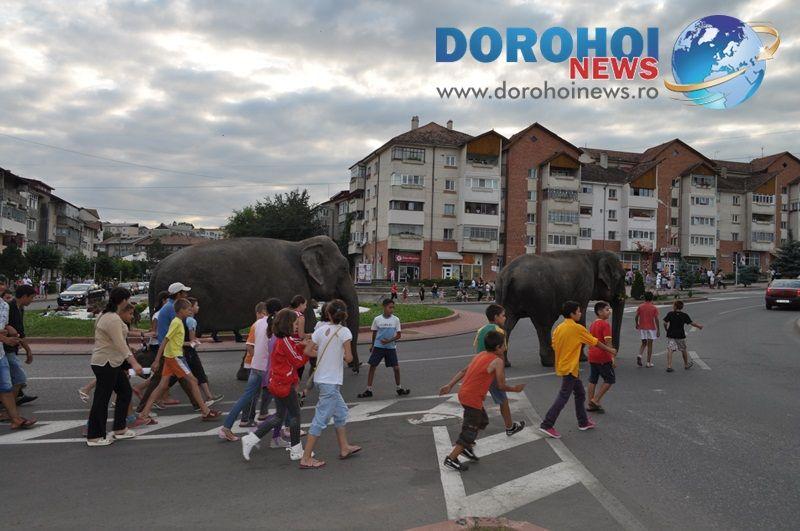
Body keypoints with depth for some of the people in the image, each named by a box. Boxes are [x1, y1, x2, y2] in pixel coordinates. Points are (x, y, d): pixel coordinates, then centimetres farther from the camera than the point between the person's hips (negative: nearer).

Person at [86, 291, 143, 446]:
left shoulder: (109, 315, 12)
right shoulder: (113, 319, -21)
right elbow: (121, 345, -28)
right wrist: (134, 363, -33)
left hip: (113, 363, 11)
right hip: (105, 364, -11)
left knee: (125, 392, 14)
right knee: (102, 398, -2)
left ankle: (120, 429, 22)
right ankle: (94, 437, 8)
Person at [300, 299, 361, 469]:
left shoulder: (320, 330, 3)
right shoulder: (344, 331, -12)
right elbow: (349, 358, -14)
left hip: (320, 378, 7)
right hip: (331, 382, -7)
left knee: (341, 411, 22)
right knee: (321, 419, -1)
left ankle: (344, 448, 34)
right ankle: (306, 459, 3)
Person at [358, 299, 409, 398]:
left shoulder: (396, 319, -4)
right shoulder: (377, 319, -4)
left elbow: (398, 335, -3)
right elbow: (374, 333, 9)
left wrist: (389, 340, -18)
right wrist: (373, 346, 16)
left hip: (391, 347, 0)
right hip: (378, 347, 0)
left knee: (396, 368, 0)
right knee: (372, 366, -1)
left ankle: (399, 388, 20)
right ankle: (368, 390, 8)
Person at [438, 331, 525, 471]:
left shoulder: (480, 355, 12)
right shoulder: (497, 361, -12)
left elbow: (463, 371, 11)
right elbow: (501, 386, -9)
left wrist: (449, 385, 12)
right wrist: (515, 389, 10)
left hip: (463, 394, 9)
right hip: (473, 399, -9)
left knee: (482, 421, 25)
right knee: (470, 431, 2)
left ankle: (467, 447, 28)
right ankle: (451, 459, 5)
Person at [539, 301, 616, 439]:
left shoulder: (558, 328, 4)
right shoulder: (577, 328, -15)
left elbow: (554, 346, 9)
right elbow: (595, 342, -4)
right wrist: (610, 349, 11)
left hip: (562, 365, 8)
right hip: (570, 368, -8)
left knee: (580, 394, 20)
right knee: (563, 397, -4)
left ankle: (583, 422, 30)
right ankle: (547, 425, -3)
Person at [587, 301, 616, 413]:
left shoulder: (593, 324, 13)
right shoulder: (605, 324, -13)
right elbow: (608, 342, -18)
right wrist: (613, 357, -16)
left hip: (592, 357, 8)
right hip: (603, 357, -8)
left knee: (593, 380, 12)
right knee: (610, 379, 5)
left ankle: (591, 404, 16)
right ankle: (596, 400, 2)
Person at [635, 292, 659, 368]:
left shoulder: (640, 306, 0)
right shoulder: (654, 308, -6)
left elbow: (636, 317, -1)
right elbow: (656, 319, -9)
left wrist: (637, 325, 17)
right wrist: (658, 330, -4)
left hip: (642, 328, 2)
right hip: (651, 328, -2)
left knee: (643, 343, 16)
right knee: (650, 345, 5)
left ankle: (639, 355, -10)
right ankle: (649, 363, 8)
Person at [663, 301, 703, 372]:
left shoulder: (670, 314, -5)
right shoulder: (684, 315, -2)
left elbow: (665, 323, -9)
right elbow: (692, 323, 2)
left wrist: (666, 330, 10)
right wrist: (699, 326, 19)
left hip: (671, 335, -1)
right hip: (680, 335, 1)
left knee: (670, 349, -7)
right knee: (684, 350, 19)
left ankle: (669, 366, -18)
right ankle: (686, 365, 37)